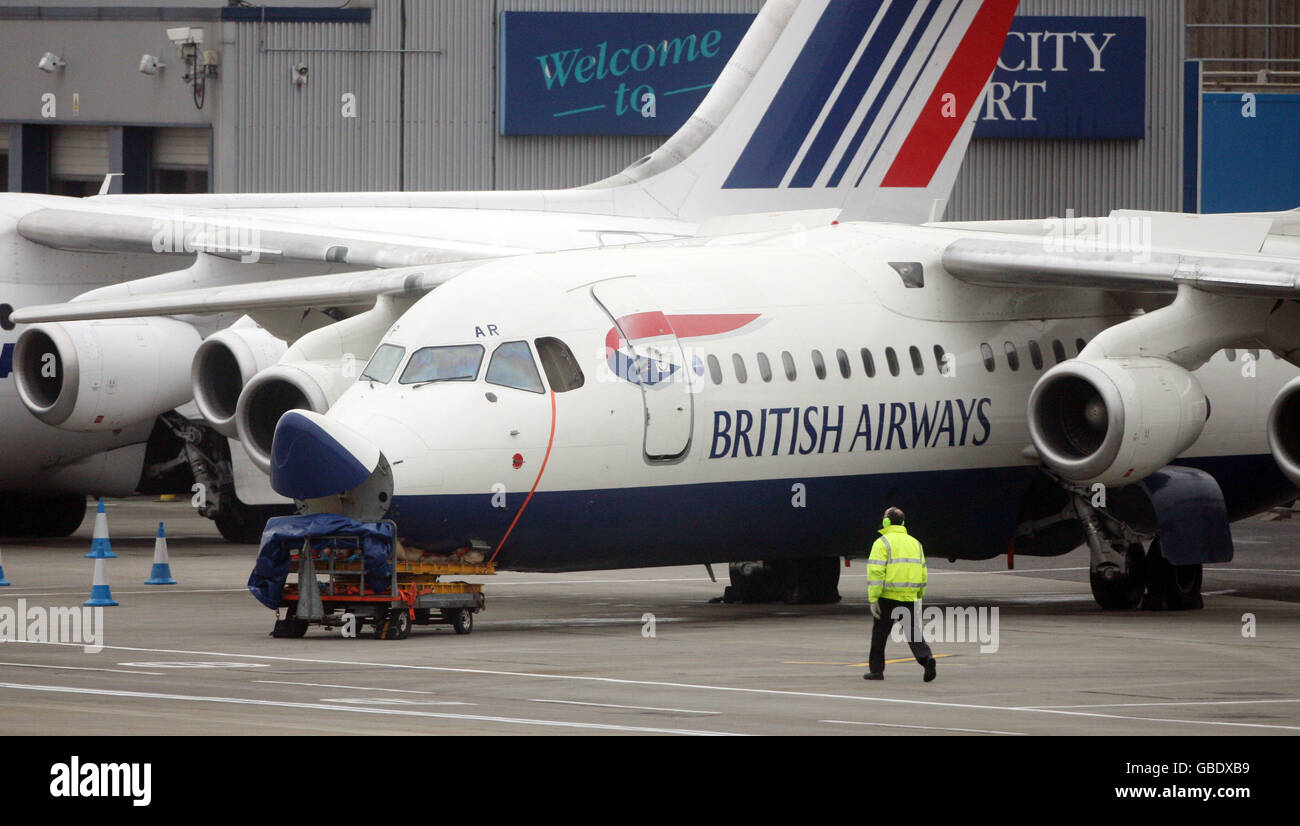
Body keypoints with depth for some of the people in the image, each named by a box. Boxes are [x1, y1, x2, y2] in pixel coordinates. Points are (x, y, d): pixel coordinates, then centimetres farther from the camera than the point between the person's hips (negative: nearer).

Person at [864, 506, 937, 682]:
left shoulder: (882, 543, -5)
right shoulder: (914, 543, 13)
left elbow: (876, 572, -13)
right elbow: (922, 572, 17)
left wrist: (873, 599, -13)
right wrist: (918, 597, 25)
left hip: (888, 597, -4)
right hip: (910, 598, 4)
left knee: (880, 633, 9)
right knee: (913, 632, 4)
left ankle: (876, 669, 14)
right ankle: (926, 657, -20)